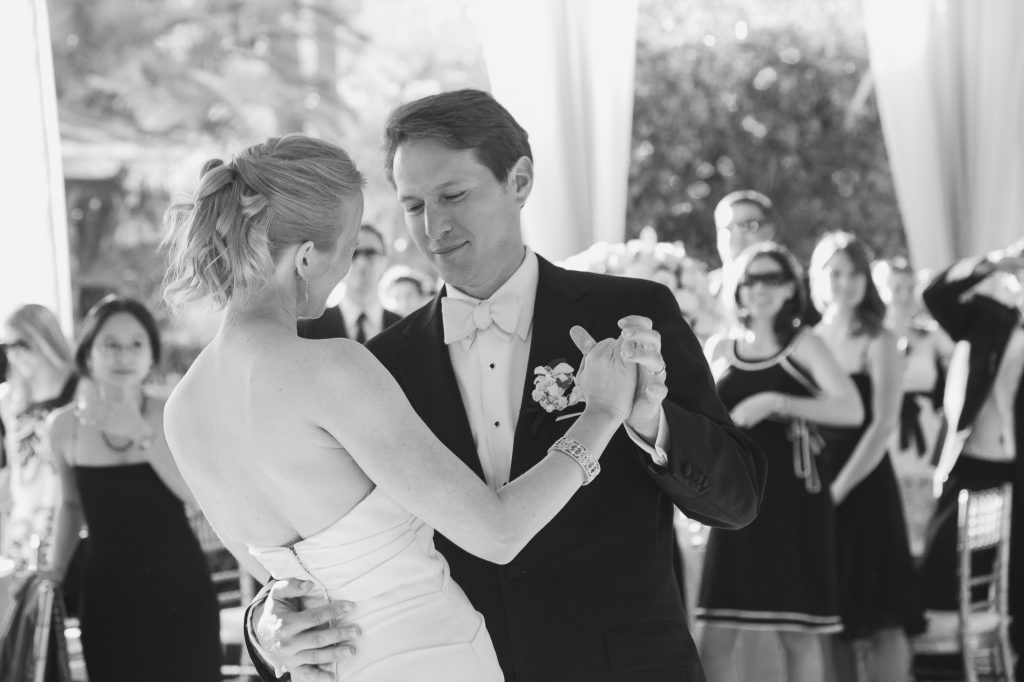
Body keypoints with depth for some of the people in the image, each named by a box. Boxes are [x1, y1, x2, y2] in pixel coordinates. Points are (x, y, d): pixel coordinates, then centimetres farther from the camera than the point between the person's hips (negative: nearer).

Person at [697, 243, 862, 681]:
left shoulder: (802, 346, 0)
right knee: (717, 632, -3)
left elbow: (852, 410, -14)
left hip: (793, 498, -2)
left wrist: (777, 403, -21)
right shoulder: (719, 349, 10)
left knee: (800, 634, 0)